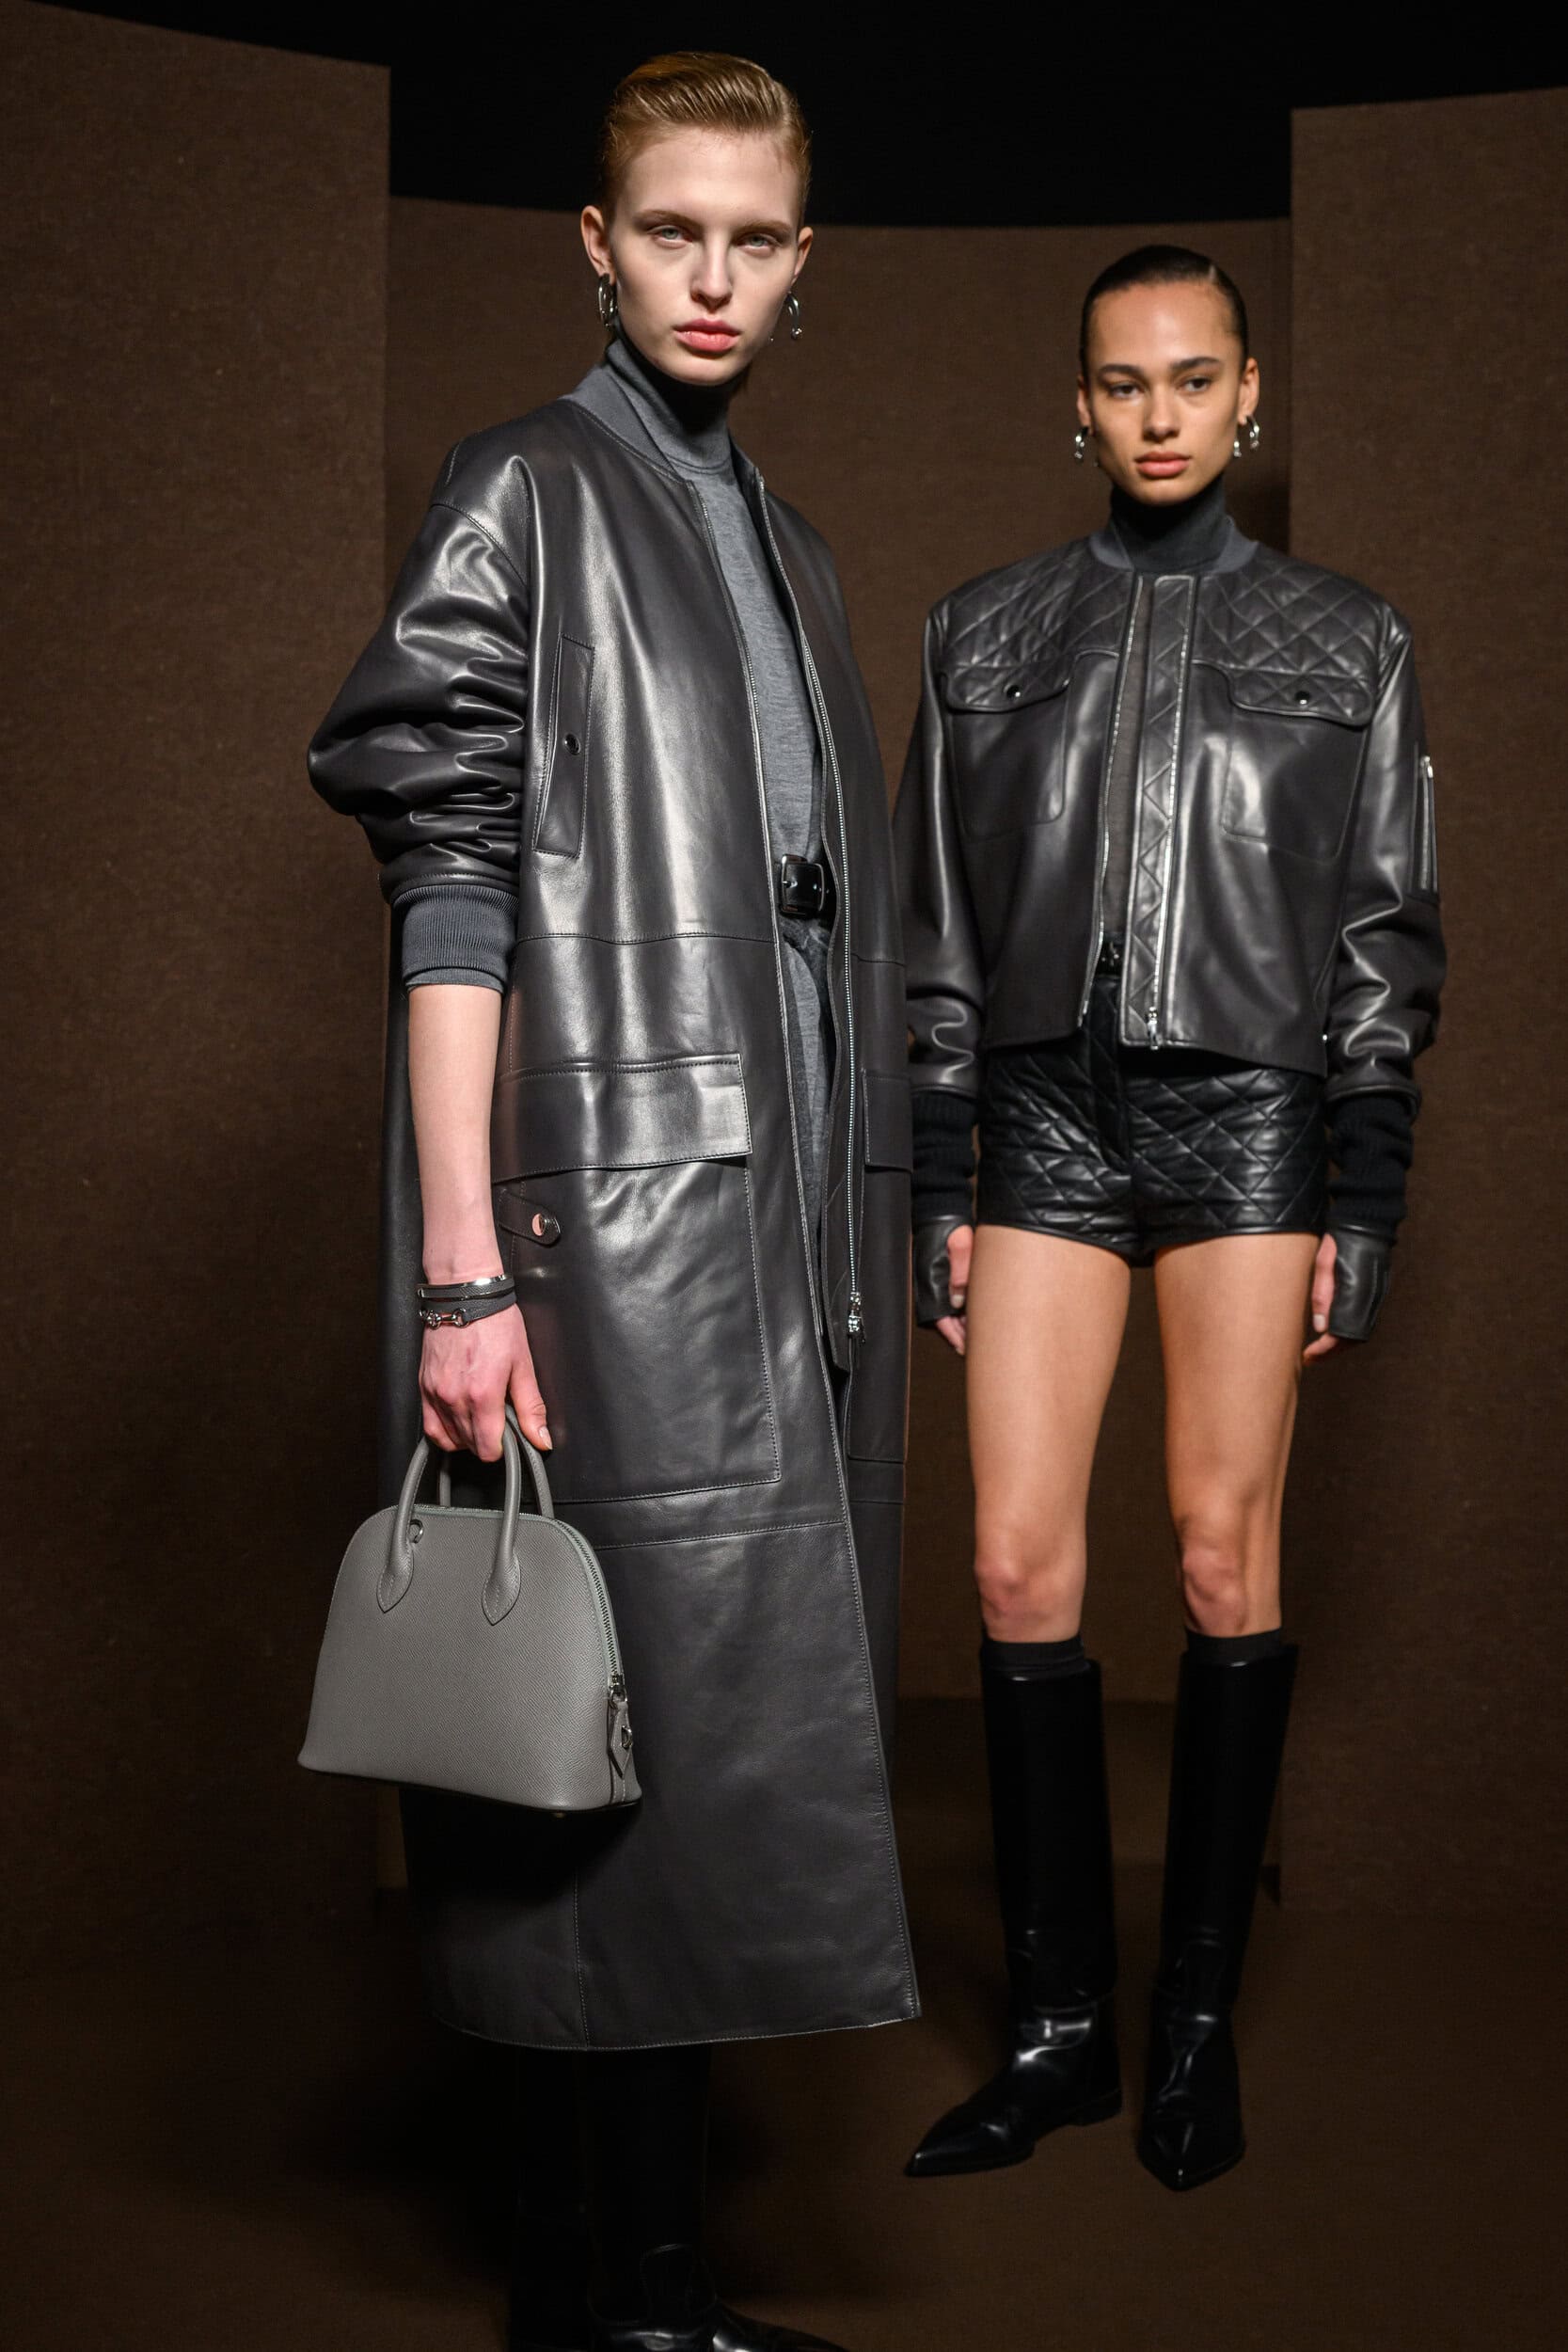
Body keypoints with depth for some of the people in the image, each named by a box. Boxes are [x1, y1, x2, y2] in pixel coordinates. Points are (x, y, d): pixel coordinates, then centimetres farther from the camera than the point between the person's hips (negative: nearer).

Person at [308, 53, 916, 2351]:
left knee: (737, 1753, 9)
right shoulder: (527, 492, -1)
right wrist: (463, 1268, -18)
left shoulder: (783, 547, 20)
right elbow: (451, 875, -11)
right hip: (619, 1218, -7)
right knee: (660, 1738, -6)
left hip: (801, 1219, 7)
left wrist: (870, 1244, 15)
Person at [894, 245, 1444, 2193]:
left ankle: (1199, 2016, 11)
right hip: (1047, 1116, 2)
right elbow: (941, 935, 11)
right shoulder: (986, 632, 13)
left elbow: (1385, 943, 6)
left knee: (1225, 1553, -2)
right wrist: (938, 1187, 5)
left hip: (1249, 1112, -1)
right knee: (1017, 1562, -4)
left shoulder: (1346, 645, 9)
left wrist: (1365, 1198, -1)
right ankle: (1059, 2025, 8)